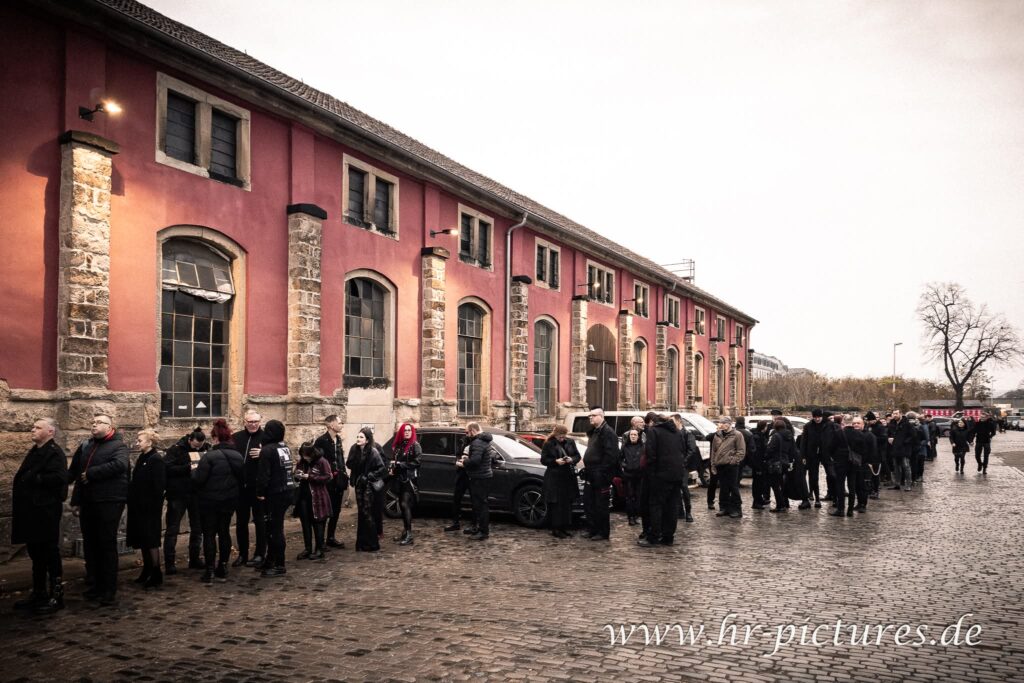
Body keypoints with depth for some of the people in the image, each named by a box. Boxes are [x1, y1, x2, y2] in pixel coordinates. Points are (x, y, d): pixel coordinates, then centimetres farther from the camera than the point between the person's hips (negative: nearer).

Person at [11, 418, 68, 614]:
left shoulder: (54, 453, -14)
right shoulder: (35, 451, 17)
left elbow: (59, 477, -28)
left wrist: (33, 478, -21)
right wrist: (20, 481, 5)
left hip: (46, 510, -10)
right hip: (32, 510, 10)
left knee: (50, 552, -3)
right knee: (36, 553, 16)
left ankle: (56, 596, 4)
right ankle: (38, 593, 25)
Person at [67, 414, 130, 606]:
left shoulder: (119, 446, -5)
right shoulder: (85, 446, 15)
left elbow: (119, 465, -26)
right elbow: (74, 473, 17)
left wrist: (90, 473, -20)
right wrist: (76, 501, 11)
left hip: (109, 502, -7)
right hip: (88, 502, 7)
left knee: (107, 545, -3)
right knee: (90, 545, 11)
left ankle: (109, 589, 4)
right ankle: (97, 584, 22)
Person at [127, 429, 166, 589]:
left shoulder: (156, 460, -14)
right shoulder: (141, 459, 13)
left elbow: (159, 487, -18)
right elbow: (136, 483, 17)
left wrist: (155, 507, -20)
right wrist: (132, 502, 12)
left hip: (150, 508, -9)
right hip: (139, 508, 9)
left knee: (150, 541, -5)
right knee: (142, 540, 13)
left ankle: (156, 575, 1)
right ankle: (147, 571, 22)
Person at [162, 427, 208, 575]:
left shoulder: (206, 449, 1)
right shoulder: (176, 450, -9)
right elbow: (167, 468, -20)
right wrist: (188, 468, -26)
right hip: (178, 495, -4)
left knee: (197, 528, 11)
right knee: (172, 529, 0)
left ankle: (195, 559, 24)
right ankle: (169, 563, 5)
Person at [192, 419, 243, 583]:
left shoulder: (209, 456, -18)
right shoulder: (238, 456, 1)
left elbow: (198, 479, -19)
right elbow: (242, 478, 6)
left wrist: (194, 471, 2)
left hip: (210, 501, -5)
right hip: (229, 501, 5)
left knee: (209, 534, 4)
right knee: (224, 532, 13)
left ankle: (209, 570, 3)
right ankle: (223, 569, 17)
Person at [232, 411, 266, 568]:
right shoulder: (236, 437, 7)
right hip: (240, 486, 4)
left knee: (260, 521, 5)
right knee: (241, 522, 13)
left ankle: (260, 554, 14)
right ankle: (242, 554, 25)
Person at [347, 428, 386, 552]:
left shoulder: (373, 452, -15)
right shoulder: (354, 449, -1)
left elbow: (382, 469, -15)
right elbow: (349, 464, 7)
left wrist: (368, 476, -14)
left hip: (369, 486, -5)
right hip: (359, 484, 5)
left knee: (367, 513, -5)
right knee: (361, 513, 10)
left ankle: (372, 544, 3)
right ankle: (362, 543, 18)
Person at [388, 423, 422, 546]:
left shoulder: (415, 445, -5)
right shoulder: (397, 445, 14)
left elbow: (417, 462, -13)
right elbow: (393, 460, 20)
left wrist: (400, 464, -14)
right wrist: (391, 469, 0)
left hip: (409, 479, -6)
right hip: (399, 479, 7)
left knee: (405, 504, -14)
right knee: (402, 505, 10)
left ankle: (409, 535, -14)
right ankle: (405, 532, 20)